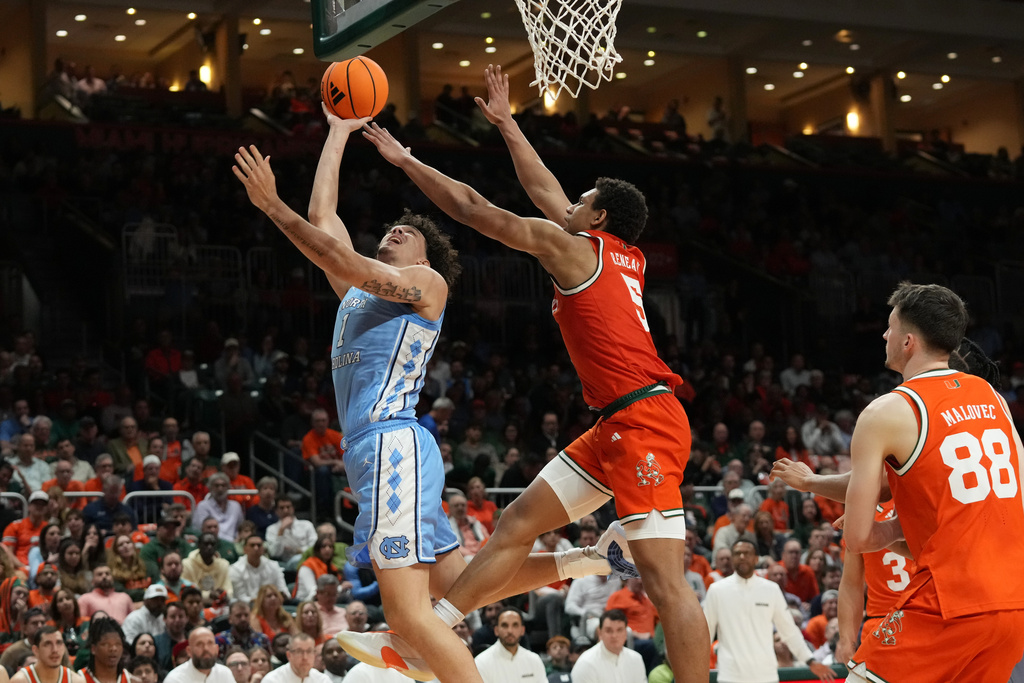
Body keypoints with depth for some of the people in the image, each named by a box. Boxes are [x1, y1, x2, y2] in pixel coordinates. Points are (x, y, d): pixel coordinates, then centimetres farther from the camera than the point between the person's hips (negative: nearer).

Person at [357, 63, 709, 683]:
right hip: (618, 426, 10)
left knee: (665, 577, -13)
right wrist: (506, 124, 40)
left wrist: (406, 160, 12)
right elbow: (546, 192, 33)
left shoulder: (575, 250, -3)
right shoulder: (628, 257, 19)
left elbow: (473, 209, 2)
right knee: (519, 523, 11)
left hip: (644, 422, -10)